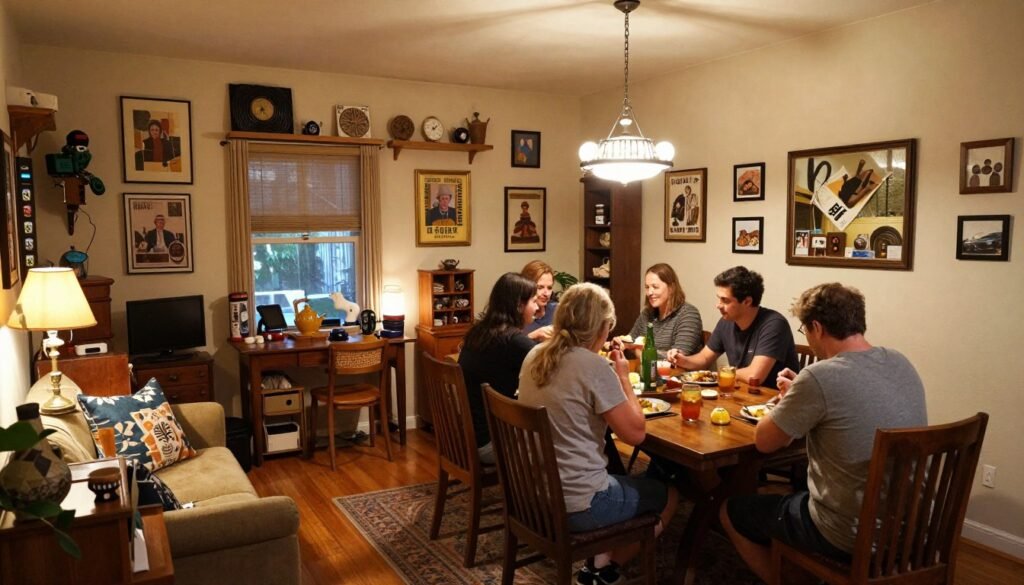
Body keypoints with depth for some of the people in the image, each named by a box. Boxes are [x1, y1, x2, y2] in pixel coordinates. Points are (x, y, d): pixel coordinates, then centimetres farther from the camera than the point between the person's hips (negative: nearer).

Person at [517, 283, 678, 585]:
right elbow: (635, 434, -14)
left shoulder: (534, 356, 1)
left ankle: (600, 559, 22)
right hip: (575, 505, -7)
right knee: (667, 493, 17)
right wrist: (624, 377, -4)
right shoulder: (594, 366, -21)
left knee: (621, 476, 31)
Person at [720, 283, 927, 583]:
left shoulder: (821, 376, -25)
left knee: (732, 511, 15)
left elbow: (764, 441, -11)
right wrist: (798, 394, 13)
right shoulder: (901, 363, -2)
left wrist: (787, 399, 6)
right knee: (798, 488, 34)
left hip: (852, 535, -7)